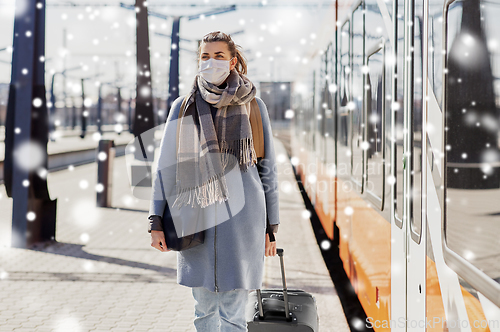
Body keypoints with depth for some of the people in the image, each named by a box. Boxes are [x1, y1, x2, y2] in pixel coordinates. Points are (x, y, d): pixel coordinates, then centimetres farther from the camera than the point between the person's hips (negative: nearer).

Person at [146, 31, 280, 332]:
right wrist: (156, 221, -3)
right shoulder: (183, 107, 5)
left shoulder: (253, 106, 2)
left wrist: (271, 227, 4)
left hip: (241, 216, -2)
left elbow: (268, 167, 6)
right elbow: (166, 165, 5)